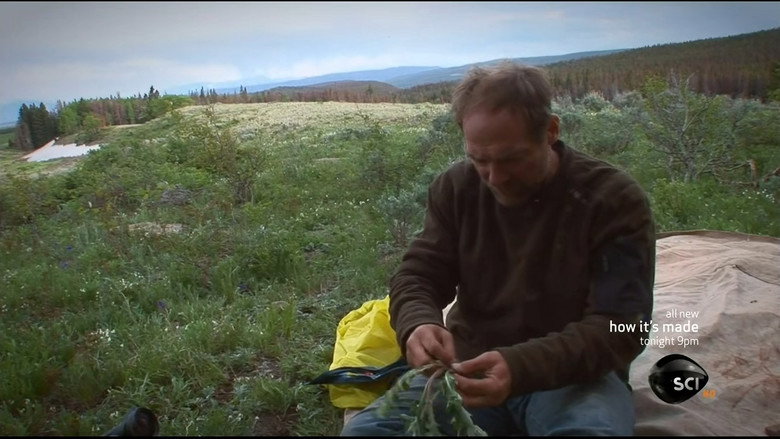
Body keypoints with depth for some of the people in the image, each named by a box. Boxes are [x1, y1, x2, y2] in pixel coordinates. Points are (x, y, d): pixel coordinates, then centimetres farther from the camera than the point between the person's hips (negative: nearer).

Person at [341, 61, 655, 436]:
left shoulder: (614, 200, -12)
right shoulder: (455, 187, -1)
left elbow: (618, 327, -17)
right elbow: (417, 276, 0)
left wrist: (521, 367, -34)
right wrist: (418, 324, -25)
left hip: (574, 374, -2)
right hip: (471, 369, 2)